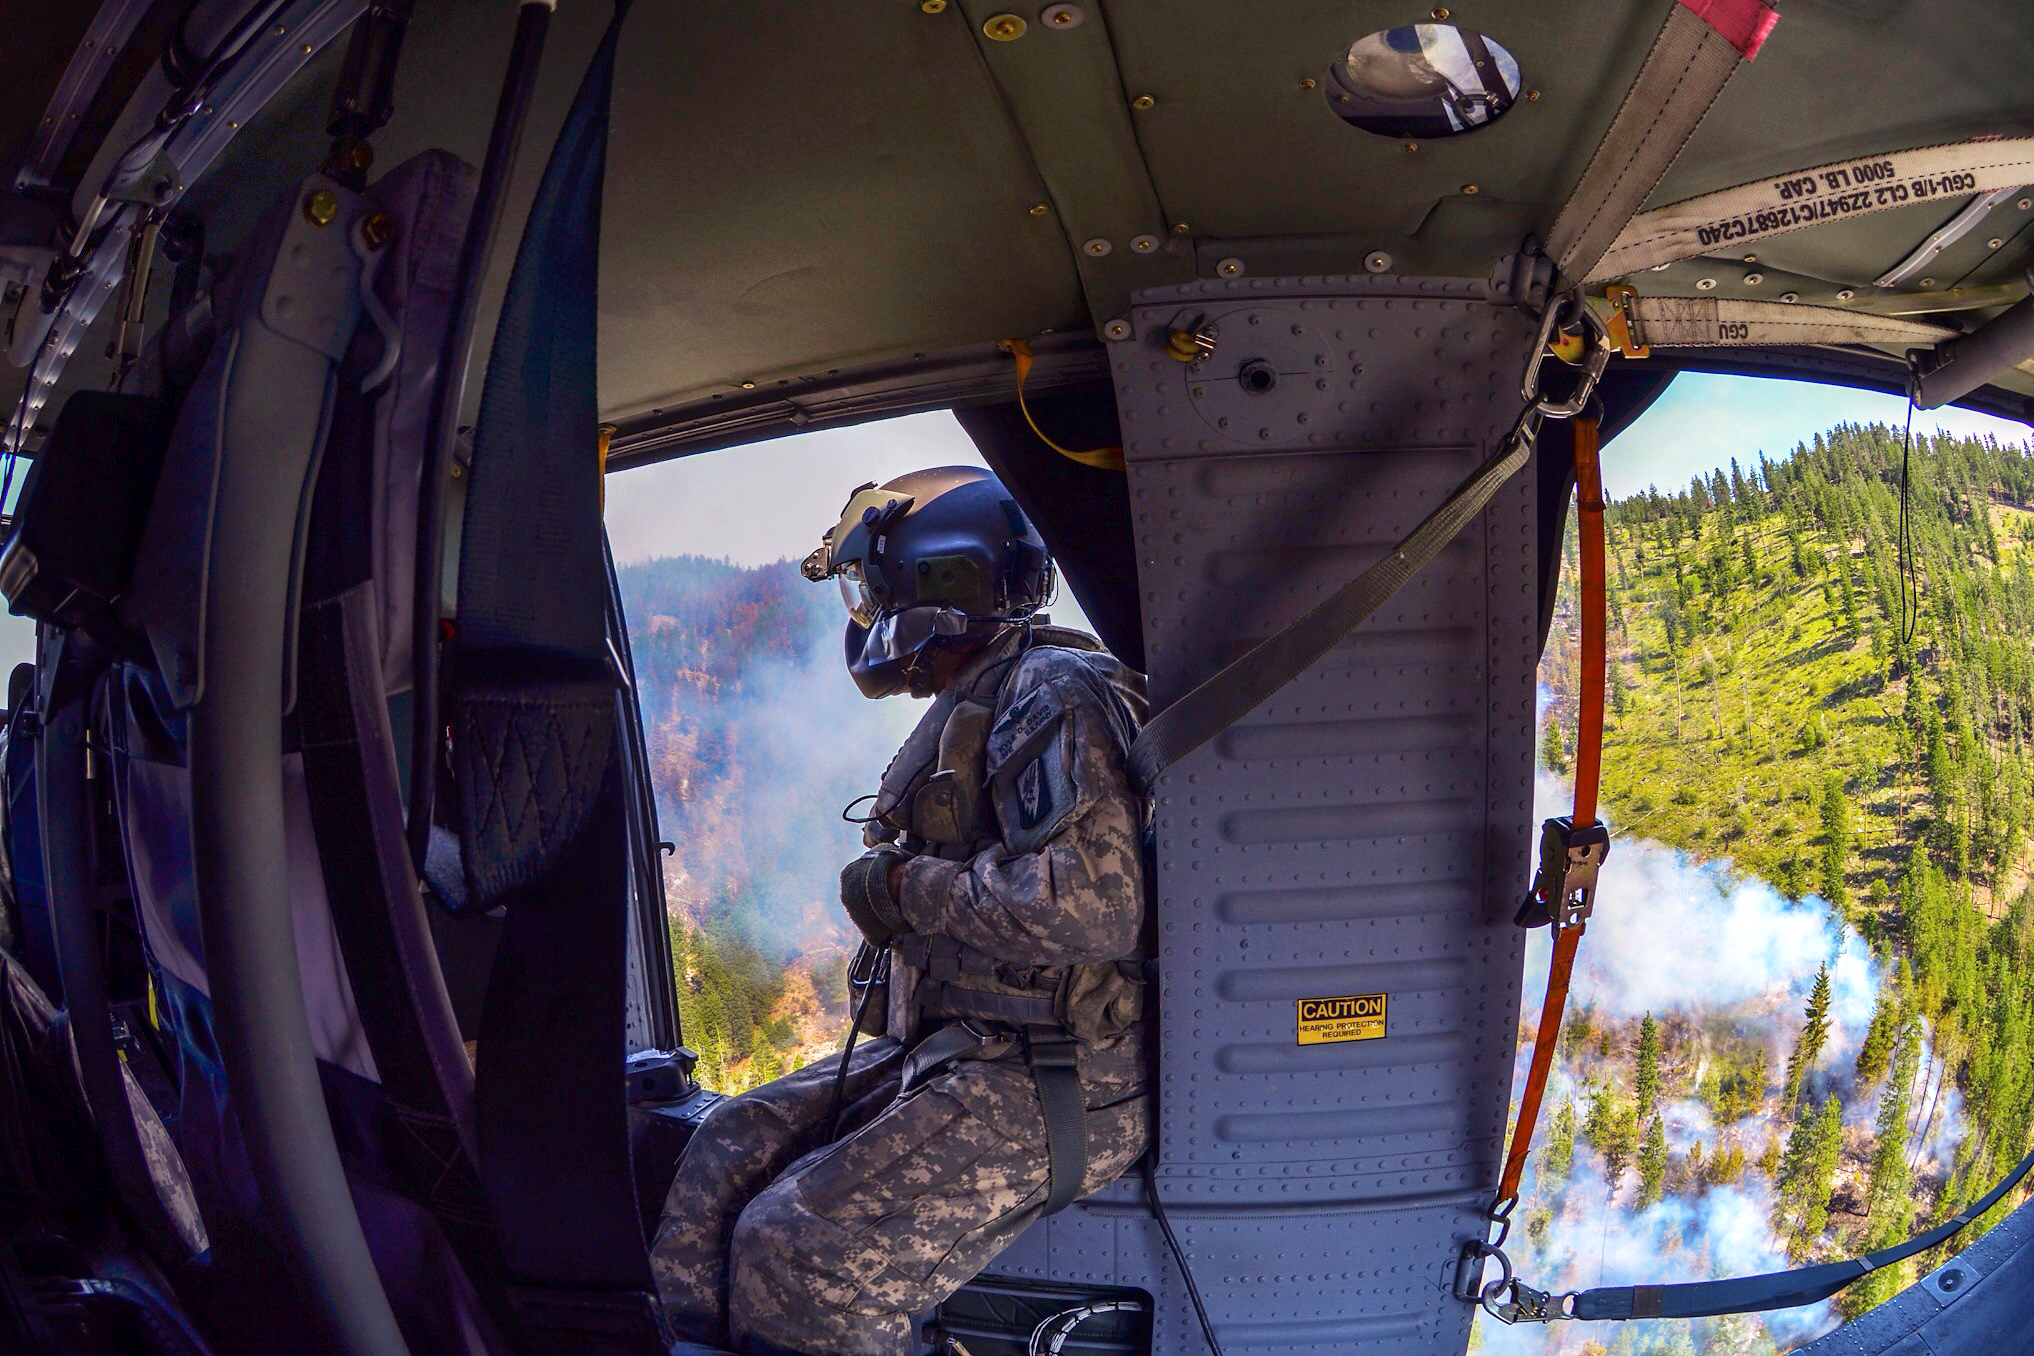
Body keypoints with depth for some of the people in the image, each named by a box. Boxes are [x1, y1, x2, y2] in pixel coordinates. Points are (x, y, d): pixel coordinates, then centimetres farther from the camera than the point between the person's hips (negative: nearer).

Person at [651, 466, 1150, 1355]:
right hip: (946, 1052, 10)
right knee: (724, 1156, -1)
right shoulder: (967, 710, 20)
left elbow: (1092, 904, -26)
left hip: (1042, 1087, -10)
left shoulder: (1051, 696, -12)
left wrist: (907, 888, -14)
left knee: (797, 1257, -20)